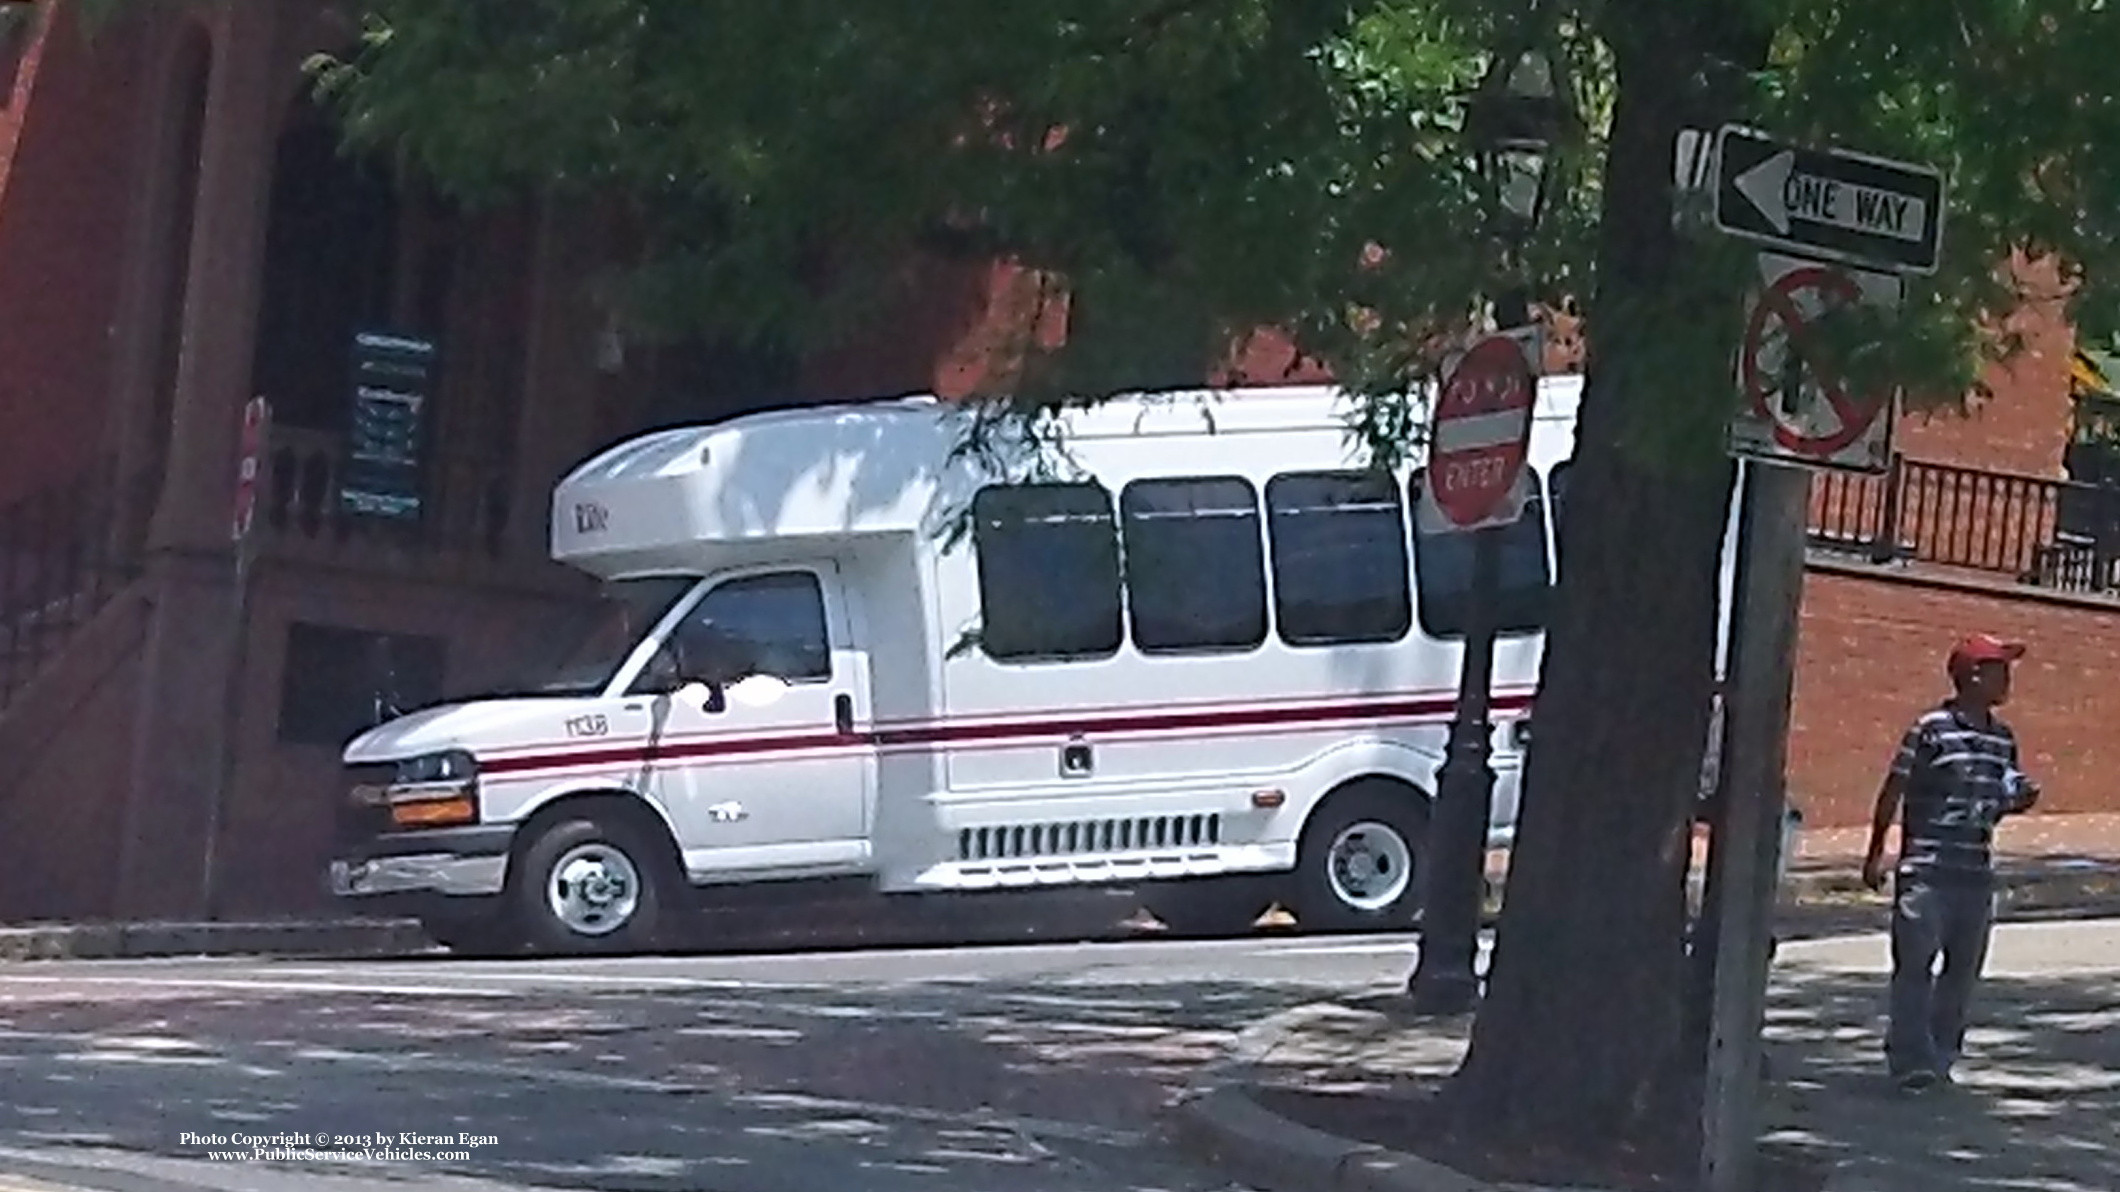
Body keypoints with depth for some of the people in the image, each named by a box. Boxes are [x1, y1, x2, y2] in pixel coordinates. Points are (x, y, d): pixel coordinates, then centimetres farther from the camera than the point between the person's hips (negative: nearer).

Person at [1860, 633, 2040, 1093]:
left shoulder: (2002, 738, 10)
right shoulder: (1932, 728, -9)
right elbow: (1893, 791, -4)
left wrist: (2018, 800, -3)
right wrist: (1875, 853, -4)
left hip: (1977, 870, 7)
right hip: (1926, 869, -6)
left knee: (1965, 968, 9)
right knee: (1916, 964, -6)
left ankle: (1941, 1056, 19)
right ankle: (1911, 1059, -3)